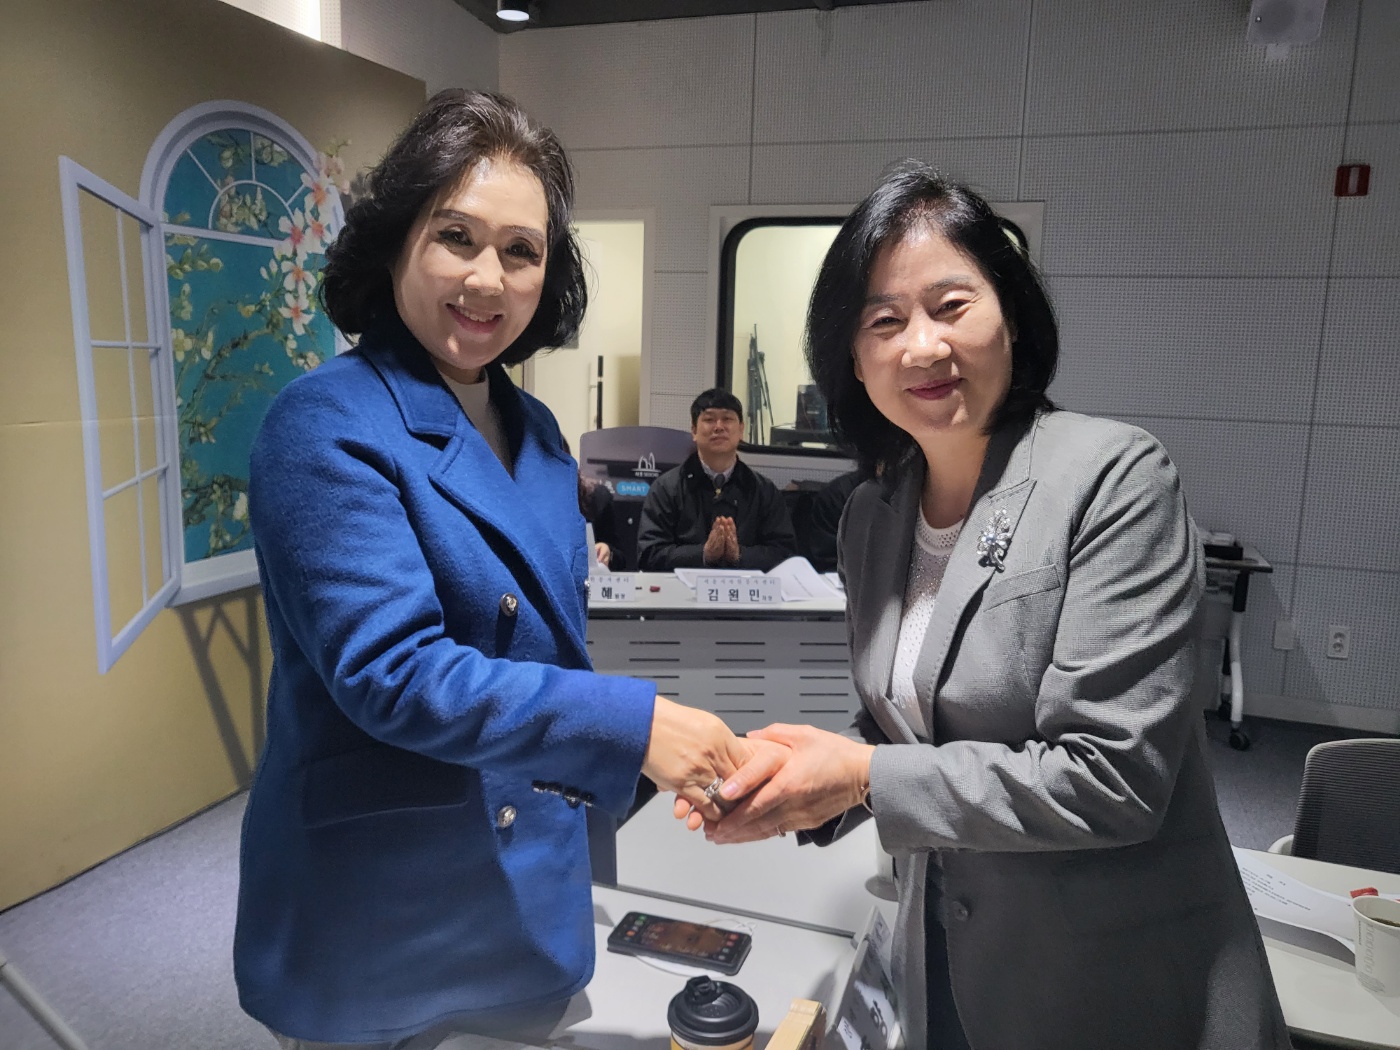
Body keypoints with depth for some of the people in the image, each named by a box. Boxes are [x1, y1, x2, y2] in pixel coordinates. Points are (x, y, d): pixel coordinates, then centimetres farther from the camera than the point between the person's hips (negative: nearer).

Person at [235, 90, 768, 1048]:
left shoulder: (536, 433, 4)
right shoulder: (328, 427, -18)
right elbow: (386, 670, -26)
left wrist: (668, 760, 8)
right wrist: (633, 725, -29)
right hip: (376, 904, -6)